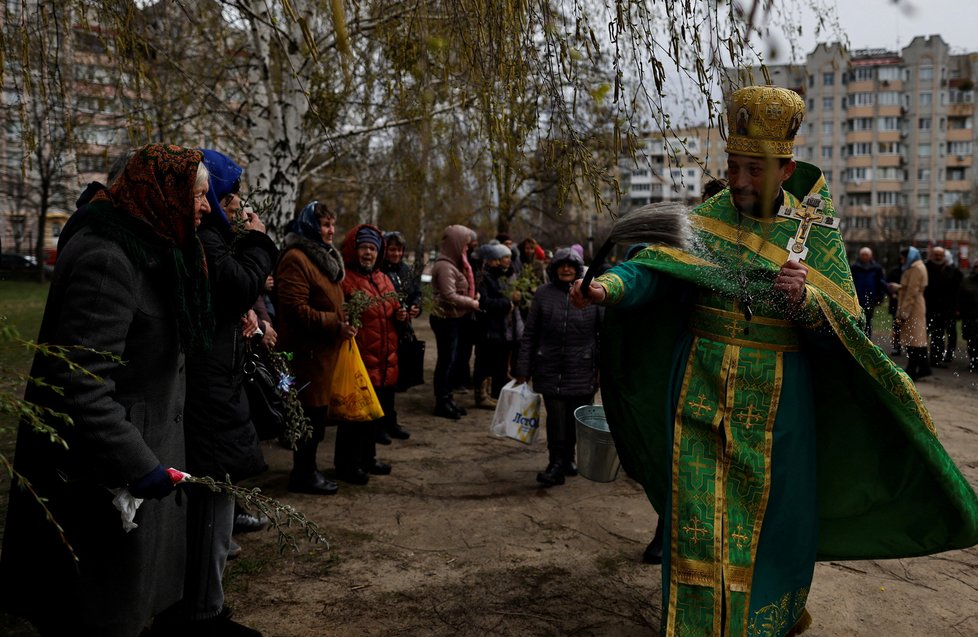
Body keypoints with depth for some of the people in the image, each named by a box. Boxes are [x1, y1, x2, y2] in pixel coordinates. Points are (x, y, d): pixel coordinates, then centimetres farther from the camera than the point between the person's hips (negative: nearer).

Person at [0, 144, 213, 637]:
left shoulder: (146, 251, 9)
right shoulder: (106, 261, -23)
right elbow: (80, 383, -29)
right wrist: (136, 464, -27)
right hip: (97, 480, -10)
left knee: (126, 591, 22)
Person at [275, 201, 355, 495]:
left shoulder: (325, 257, 20)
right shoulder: (295, 259, -14)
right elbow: (296, 309, -21)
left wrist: (344, 321, 11)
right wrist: (335, 326, -19)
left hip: (326, 350, 10)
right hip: (307, 351, -10)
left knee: (317, 412, 14)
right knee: (311, 412, -4)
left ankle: (306, 469, 25)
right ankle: (303, 474, 9)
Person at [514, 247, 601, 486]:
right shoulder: (543, 293, 4)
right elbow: (529, 333, 6)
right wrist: (522, 369, 3)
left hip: (582, 371, 0)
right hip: (551, 370, 0)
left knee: (577, 419, 8)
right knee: (556, 417, -4)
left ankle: (568, 458, 30)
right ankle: (556, 464, 6)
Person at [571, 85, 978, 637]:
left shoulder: (817, 234, -1)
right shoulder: (705, 219, 1)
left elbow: (843, 334, -4)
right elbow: (653, 268, -12)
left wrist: (807, 300, -25)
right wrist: (607, 286, -32)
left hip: (777, 401, 0)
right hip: (700, 392, 1)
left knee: (772, 516, 12)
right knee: (696, 514, 5)